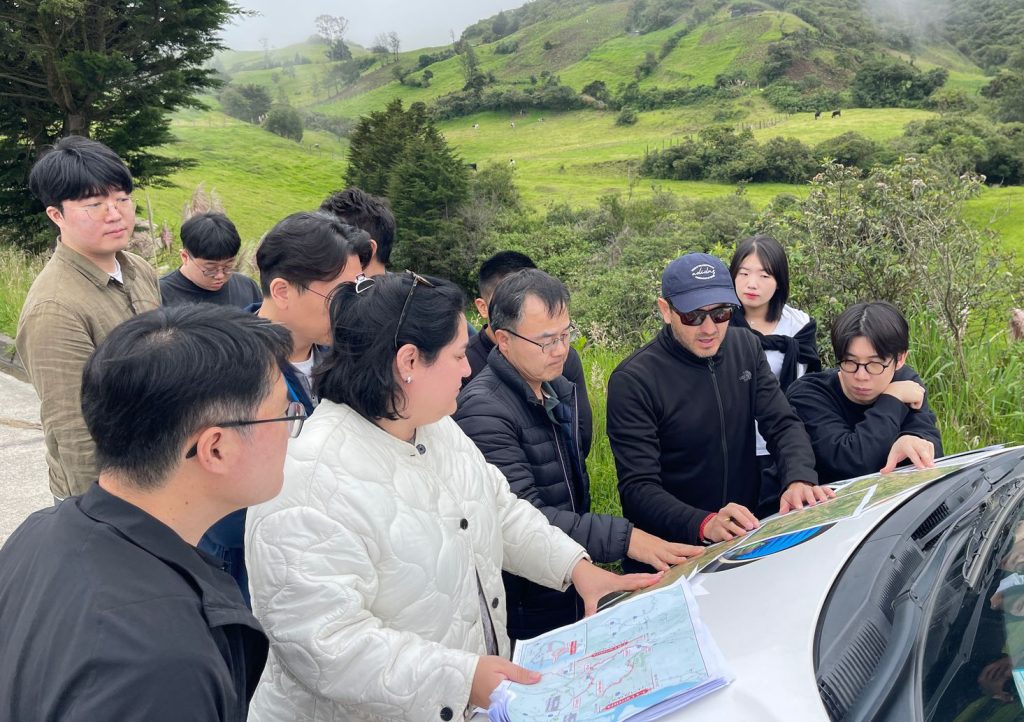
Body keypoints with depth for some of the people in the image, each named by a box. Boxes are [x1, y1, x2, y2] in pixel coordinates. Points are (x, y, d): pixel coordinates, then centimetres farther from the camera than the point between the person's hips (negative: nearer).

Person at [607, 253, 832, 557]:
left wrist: (799, 479, -20)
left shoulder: (746, 347, 5)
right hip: (674, 546, -5)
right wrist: (704, 525, -35)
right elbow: (638, 487, -18)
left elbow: (784, 423, 1)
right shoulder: (633, 381, -13)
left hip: (746, 532, 5)